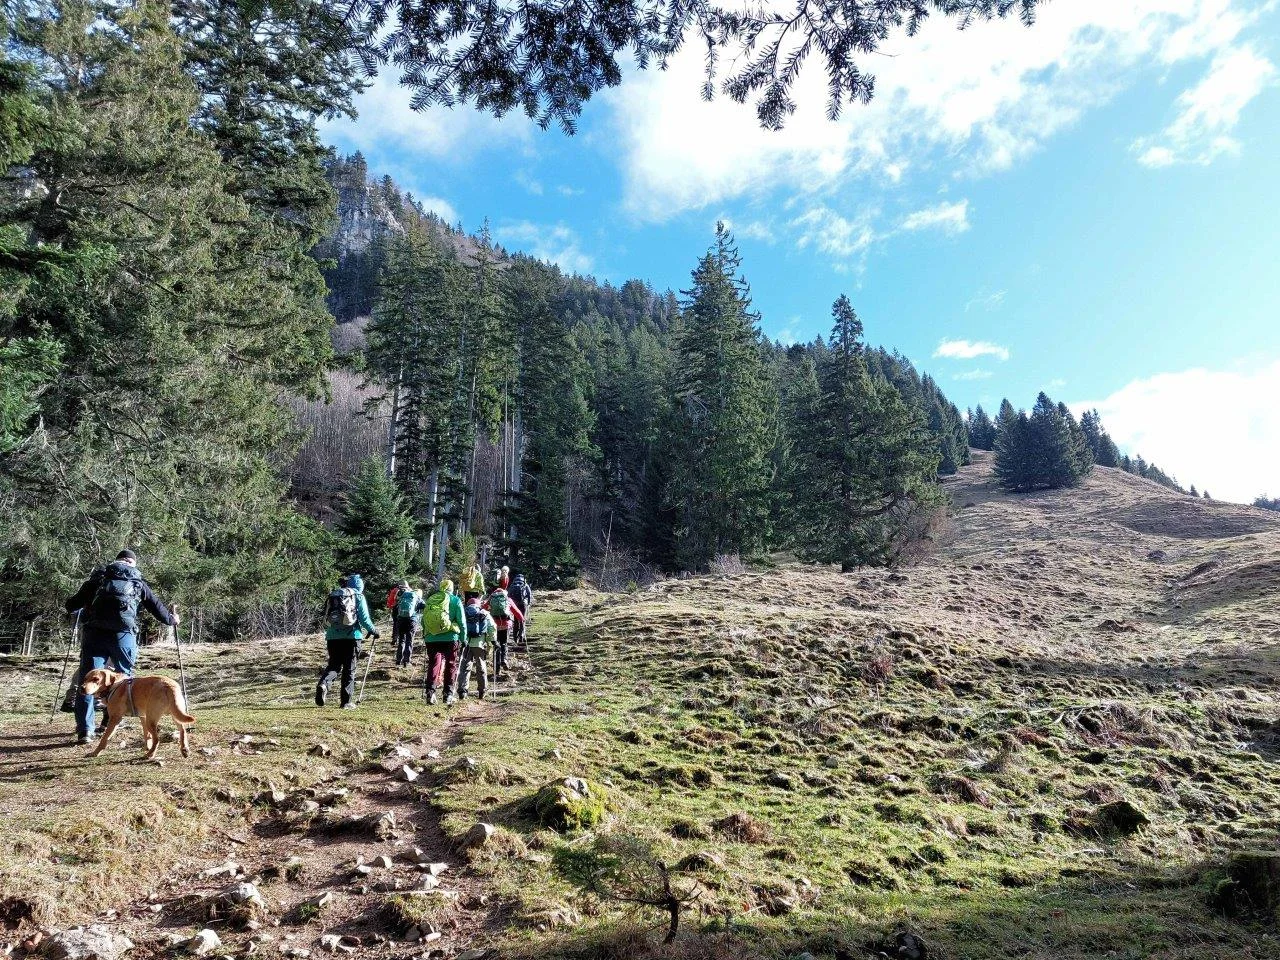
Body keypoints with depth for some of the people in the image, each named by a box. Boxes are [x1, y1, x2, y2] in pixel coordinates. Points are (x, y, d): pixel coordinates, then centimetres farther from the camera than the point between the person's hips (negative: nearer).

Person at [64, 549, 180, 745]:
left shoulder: (97, 577, 16)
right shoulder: (137, 582, 15)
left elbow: (71, 606, 17)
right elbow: (156, 606, 21)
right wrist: (171, 619, 38)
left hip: (93, 633, 1)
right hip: (123, 634, -1)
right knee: (124, 677, 17)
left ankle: (84, 729, -4)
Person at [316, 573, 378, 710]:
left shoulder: (332, 596, 14)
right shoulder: (358, 596, 1)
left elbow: (326, 617, 17)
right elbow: (364, 618, -5)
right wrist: (373, 631, 10)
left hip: (332, 637, 3)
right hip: (351, 637, -3)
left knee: (334, 665, 14)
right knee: (349, 669, 6)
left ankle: (323, 683, -17)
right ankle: (346, 701, 6)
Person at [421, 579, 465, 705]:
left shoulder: (430, 600, 11)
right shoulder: (455, 600, 2)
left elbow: (423, 620, 13)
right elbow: (462, 622, -2)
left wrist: (425, 638, 21)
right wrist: (463, 639, 4)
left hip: (431, 639, 2)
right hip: (450, 638, -2)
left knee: (433, 664, 8)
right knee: (450, 666, 9)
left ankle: (430, 692, -4)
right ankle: (448, 694, 10)